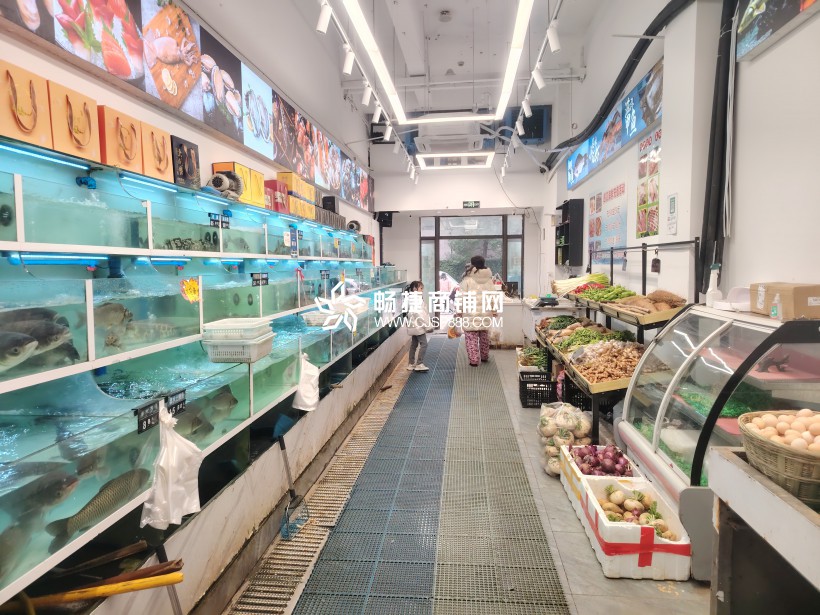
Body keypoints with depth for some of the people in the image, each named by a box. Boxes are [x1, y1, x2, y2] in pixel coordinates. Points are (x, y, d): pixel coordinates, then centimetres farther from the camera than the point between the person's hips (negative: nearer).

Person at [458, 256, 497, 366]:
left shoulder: (467, 279, -10)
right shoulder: (489, 279, 3)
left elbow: (462, 297, -8)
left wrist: (459, 310, 2)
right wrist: (494, 310, 15)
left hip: (470, 313, -4)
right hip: (485, 313, 5)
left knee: (472, 337, 2)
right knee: (484, 336, 18)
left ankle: (473, 360, 2)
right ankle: (485, 357, 31)